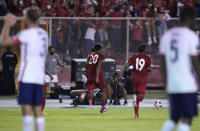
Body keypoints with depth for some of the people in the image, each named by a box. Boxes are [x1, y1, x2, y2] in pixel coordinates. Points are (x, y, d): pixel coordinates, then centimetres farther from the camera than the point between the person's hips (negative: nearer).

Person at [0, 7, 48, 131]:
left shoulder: (27, 33, -9)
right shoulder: (44, 34, 14)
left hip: (27, 77, -7)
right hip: (39, 78, 7)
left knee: (26, 108, -10)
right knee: (37, 109, 9)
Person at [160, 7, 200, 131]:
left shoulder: (167, 35, 12)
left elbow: (163, 63, 13)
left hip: (172, 84, 6)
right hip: (188, 85, -6)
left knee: (173, 118, 15)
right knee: (187, 119, -4)